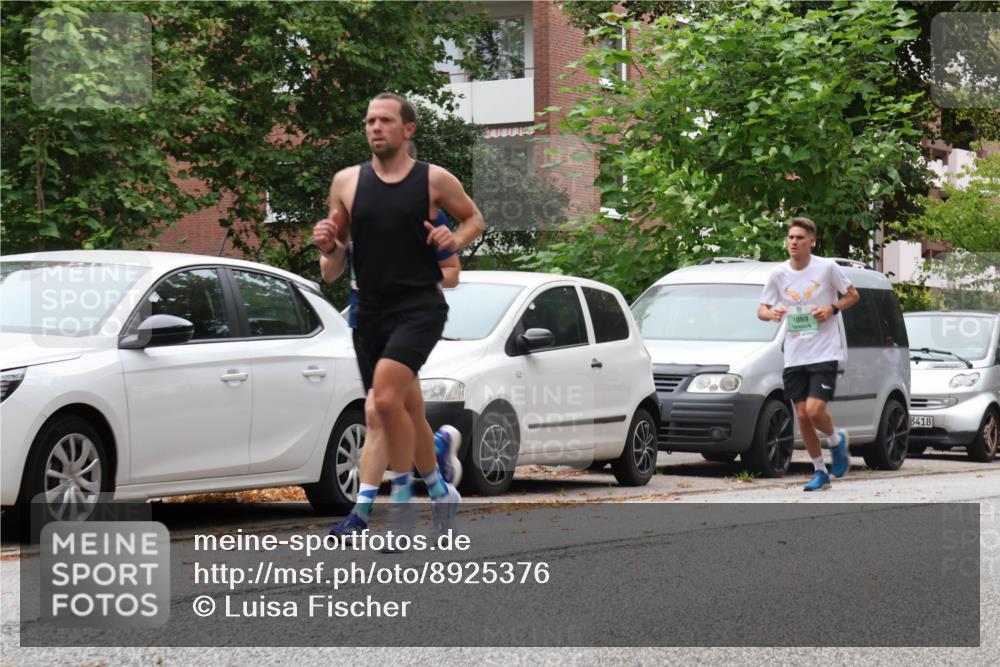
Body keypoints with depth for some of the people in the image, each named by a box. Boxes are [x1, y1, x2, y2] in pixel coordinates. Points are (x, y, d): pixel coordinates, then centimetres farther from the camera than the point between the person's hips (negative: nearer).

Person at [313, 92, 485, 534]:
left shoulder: (435, 180, -2)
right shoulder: (347, 182, 5)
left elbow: (475, 219, 15)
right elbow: (331, 272, 12)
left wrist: (455, 240, -6)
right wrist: (329, 247, -11)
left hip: (419, 307, -4)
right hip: (371, 311, 4)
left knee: (386, 399, -24)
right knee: (408, 413, 13)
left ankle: (402, 497, -13)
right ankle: (439, 491, 33)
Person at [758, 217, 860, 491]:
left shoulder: (827, 268, -6)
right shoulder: (779, 273, 3)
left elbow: (853, 295, 6)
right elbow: (761, 309, 8)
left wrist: (832, 309, -11)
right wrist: (771, 313, -15)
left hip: (825, 353, -4)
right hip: (794, 356, 4)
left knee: (814, 410, -16)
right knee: (802, 415, 3)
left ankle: (837, 440, 17)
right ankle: (820, 471, 18)